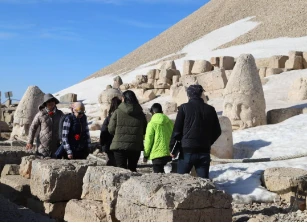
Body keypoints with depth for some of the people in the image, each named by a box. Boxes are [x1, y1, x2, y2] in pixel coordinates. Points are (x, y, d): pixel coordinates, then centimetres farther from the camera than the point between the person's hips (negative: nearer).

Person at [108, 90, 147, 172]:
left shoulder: (117, 112, -5)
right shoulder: (140, 114, 3)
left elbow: (111, 129, -3)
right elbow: (144, 131, 8)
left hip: (120, 146, -3)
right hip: (135, 146, 3)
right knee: (132, 168, 16)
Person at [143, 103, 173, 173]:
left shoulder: (152, 124, -8)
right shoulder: (170, 122, 8)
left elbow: (148, 140, -7)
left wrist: (146, 155, 2)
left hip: (157, 154, -5)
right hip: (168, 154, 5)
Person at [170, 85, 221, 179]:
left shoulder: (184, 108, -4)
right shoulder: (210, 109, 6)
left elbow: (177, 130, -5)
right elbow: (217, 131, 11)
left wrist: (172, 148, 4)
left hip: (187, 150, -3)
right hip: (204, 151, 3)